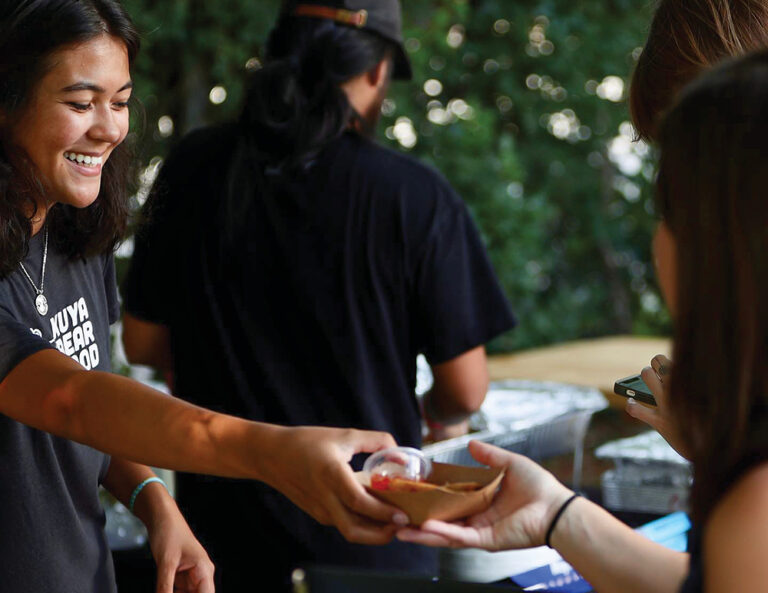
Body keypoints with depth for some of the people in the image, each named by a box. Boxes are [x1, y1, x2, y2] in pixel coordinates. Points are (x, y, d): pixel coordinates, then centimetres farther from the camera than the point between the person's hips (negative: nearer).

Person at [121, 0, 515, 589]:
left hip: (224, 529, 3)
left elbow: (143, 342, 4)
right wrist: (442, 417, 14)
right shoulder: (415, 196, -15)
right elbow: (465, 389, -10)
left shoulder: (192, 169, -6)